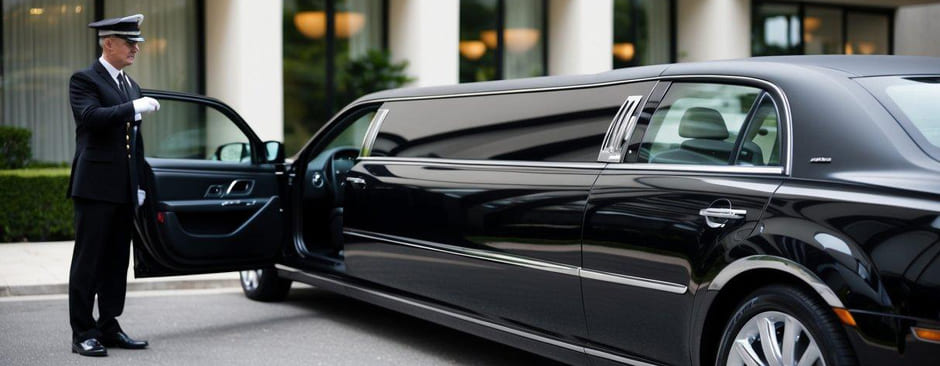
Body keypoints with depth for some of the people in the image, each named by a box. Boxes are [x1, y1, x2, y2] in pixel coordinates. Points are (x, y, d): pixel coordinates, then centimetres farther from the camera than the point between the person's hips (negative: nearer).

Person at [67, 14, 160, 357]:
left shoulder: (131, 85, 19)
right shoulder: (84, 80, -4)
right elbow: (91, 116, -23)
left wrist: (140, 186, 18)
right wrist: (134, 107, -23)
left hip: (124, 189, 7)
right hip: (95, 186, -7)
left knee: (117, 262, 10)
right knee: (88, 262, -3)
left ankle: (109, 328, 17)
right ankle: (83, 334, 1)